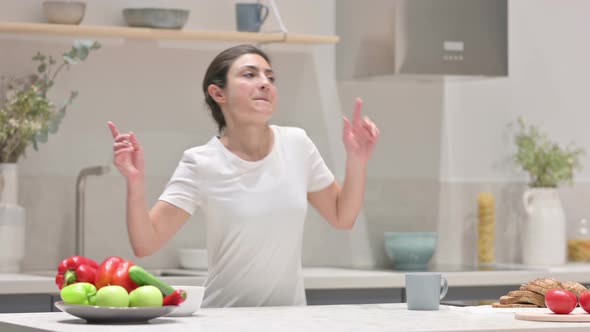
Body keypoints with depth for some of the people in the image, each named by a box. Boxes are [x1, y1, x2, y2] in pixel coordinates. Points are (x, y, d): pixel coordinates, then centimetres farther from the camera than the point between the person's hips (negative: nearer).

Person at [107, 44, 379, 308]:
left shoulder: (296, 144, 3)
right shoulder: (201, 165, -7)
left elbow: (342, 217, 13)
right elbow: (146, 245, -10)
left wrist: (356, 159, 0)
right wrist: (135, 183, -24)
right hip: (227, 318, -3)